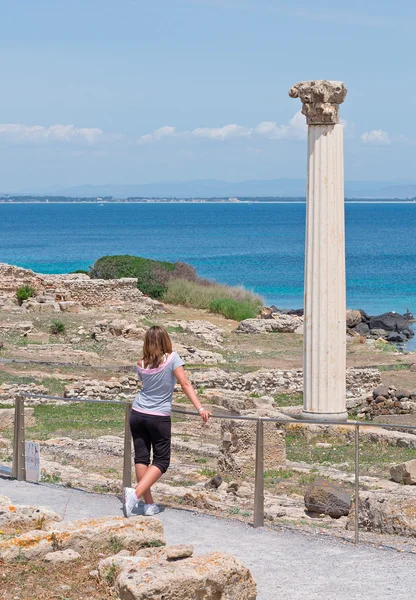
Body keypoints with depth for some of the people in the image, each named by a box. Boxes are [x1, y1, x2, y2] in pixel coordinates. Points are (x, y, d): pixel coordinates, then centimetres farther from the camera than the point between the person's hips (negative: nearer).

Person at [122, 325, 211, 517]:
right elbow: (185, 384, -15)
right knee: (161, 461, 5)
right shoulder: (172, 358, -10)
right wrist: (200, 408, -16)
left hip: (138, 414, 3)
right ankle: (135, 493, -15)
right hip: (159, 418, -3)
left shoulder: (141, 365, -1)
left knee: (141, 458, 9)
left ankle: (149, 504, 10)